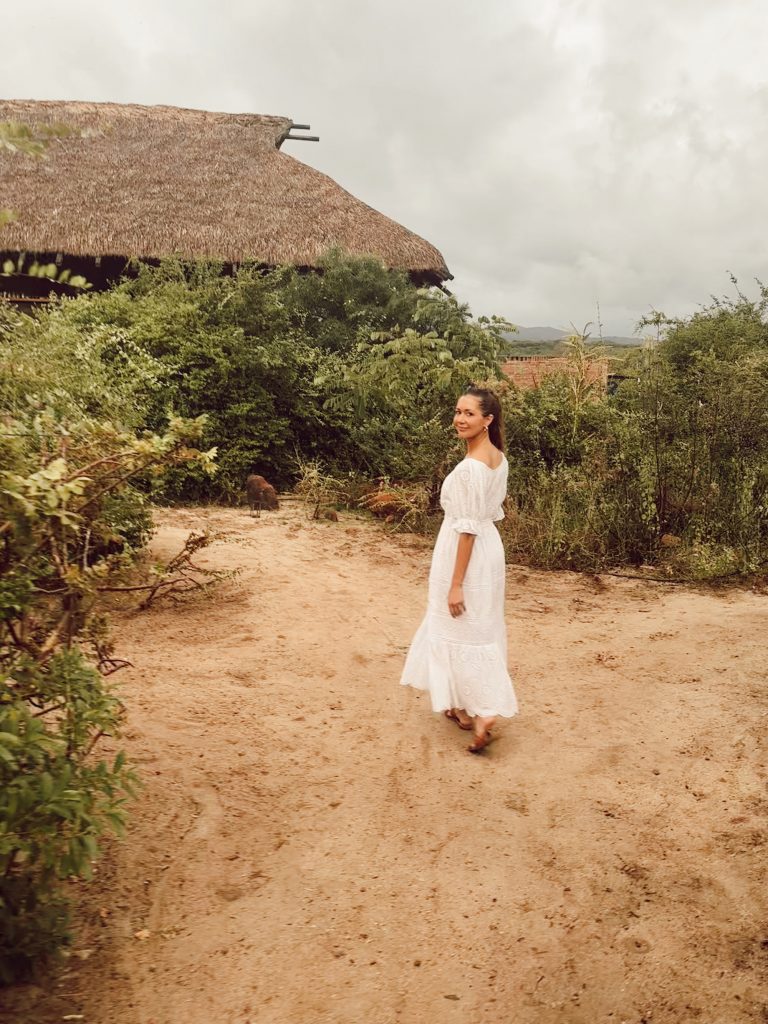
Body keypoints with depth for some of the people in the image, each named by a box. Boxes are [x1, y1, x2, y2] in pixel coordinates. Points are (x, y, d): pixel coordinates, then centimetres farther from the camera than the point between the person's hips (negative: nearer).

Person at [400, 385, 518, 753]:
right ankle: (465, 707, 32)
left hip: (469, 553, -9)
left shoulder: (472, 466, -23)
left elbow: (468, 528, -23)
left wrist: (456, 583, -19)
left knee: (461, 632, 3)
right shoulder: (498, 458, 5)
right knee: (478, 630, 17)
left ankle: (481, 714, 4)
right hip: (489, 547, 9)